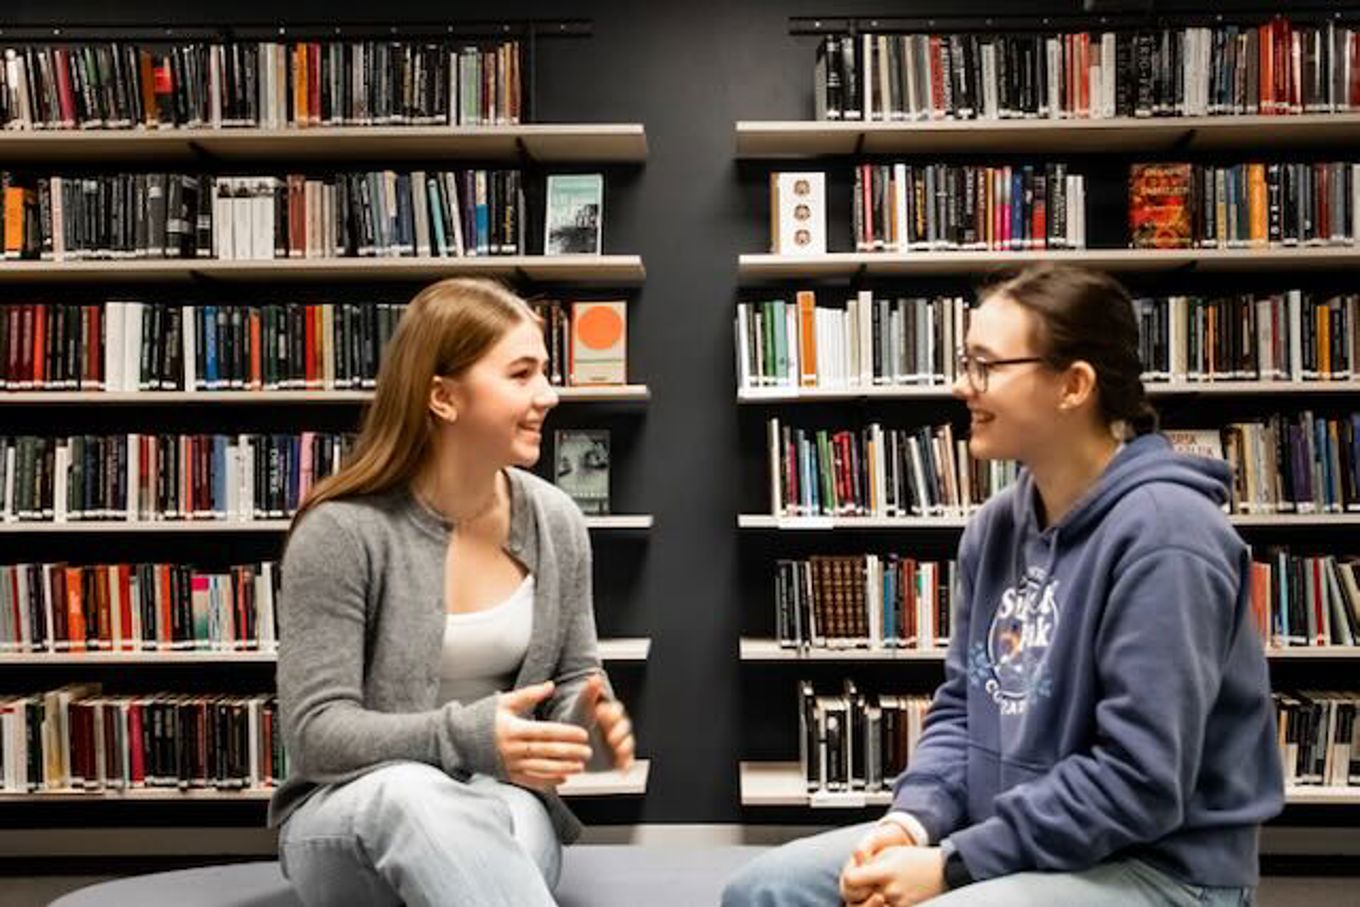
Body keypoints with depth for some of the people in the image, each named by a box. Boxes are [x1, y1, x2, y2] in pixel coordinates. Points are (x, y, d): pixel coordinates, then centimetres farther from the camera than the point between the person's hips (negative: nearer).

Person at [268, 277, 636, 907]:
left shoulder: (555, 523, -1)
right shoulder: (341, 531, -15)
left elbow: (574, 681, 9)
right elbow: (315, 732, -15)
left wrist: (590, 723, -16)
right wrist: (465, 737, -31)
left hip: (499, 806, 3)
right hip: (349, 816, -2)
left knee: (510, 817, -35)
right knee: (408, 795, -39)